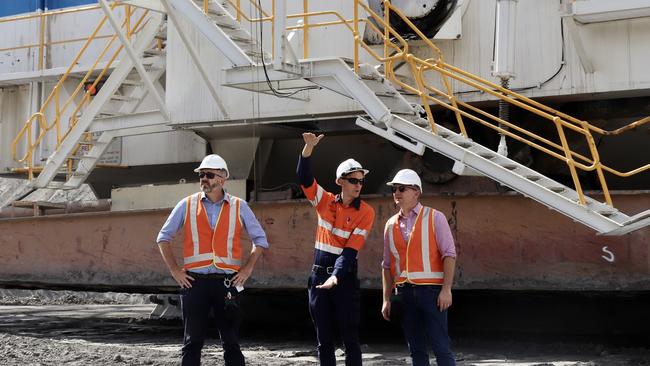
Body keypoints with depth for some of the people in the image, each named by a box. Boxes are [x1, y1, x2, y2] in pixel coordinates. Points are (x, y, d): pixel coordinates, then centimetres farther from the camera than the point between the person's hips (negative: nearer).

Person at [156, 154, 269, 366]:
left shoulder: (239, 207, 6)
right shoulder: (187, 205, 6)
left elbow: (260, 240, 12)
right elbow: (163, 237, 11)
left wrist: (247, 269, 2)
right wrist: (174, 270, 1)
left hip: (227, 282, 0)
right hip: (194, 282, 0)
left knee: (231, 342, 4)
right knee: (192, 342, 3)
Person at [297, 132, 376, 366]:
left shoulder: (366, 212, -5)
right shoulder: (325, 201, 5)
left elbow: (352, 249, -13)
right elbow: (304, 178, -5)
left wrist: (336, 277, -25)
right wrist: (308, 147, -19)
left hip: (345, 277, -3)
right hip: (319, 274, 3)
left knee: (350, 338, -2)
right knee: (324, 339, 8)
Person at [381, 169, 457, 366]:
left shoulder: (434, 217, 1)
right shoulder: (391, 225, 13)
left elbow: (449, 254, -5)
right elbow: (387, 265, 16)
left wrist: (446, 289, -14)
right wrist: (386, 299, 11)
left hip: (431, 290, -4)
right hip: (404, 292, 4)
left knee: (441, 346, -7)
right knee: (416, 349, 7)